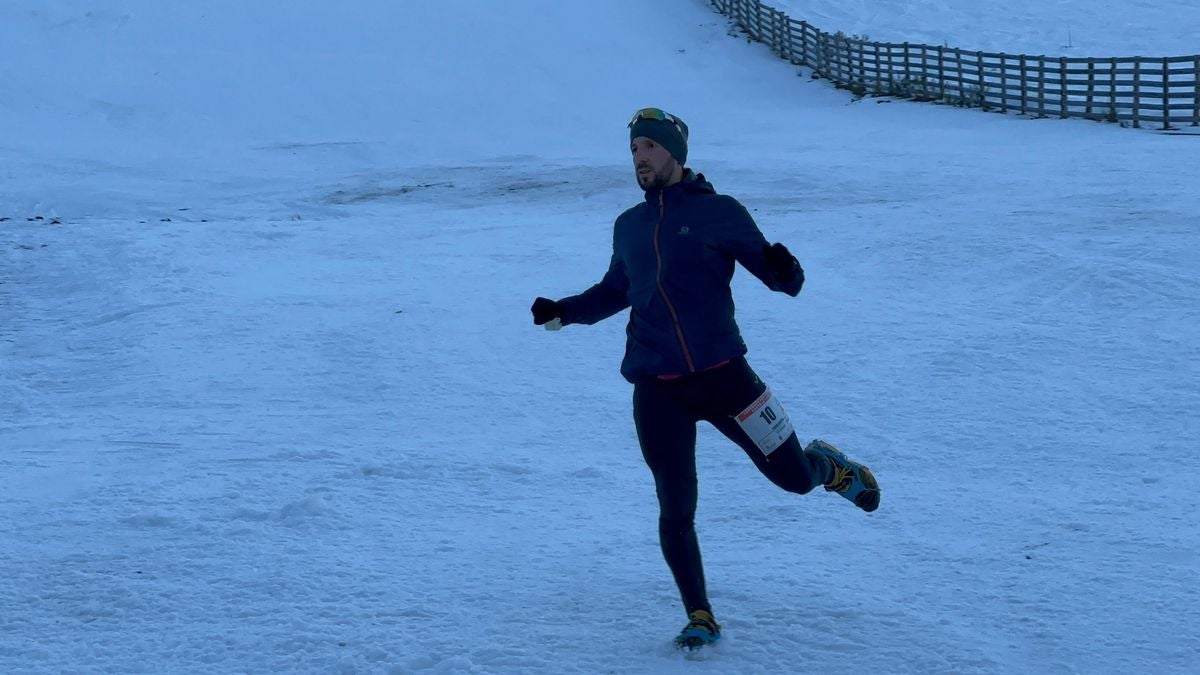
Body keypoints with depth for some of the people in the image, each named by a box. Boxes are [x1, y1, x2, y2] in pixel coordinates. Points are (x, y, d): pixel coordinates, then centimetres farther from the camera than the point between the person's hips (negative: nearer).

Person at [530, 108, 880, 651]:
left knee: (794, 477, 0)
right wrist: (565, 311, 16)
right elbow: (617, 290, 30)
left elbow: (782, 279, -2)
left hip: (722, 374, -3)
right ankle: (699, 616, 15)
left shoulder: (719, 213, -2)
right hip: (656, 387, 3)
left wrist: (783, 270, -25)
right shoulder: (629, 227, 13)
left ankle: (828, 466, 36)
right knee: (676, 511, -1)